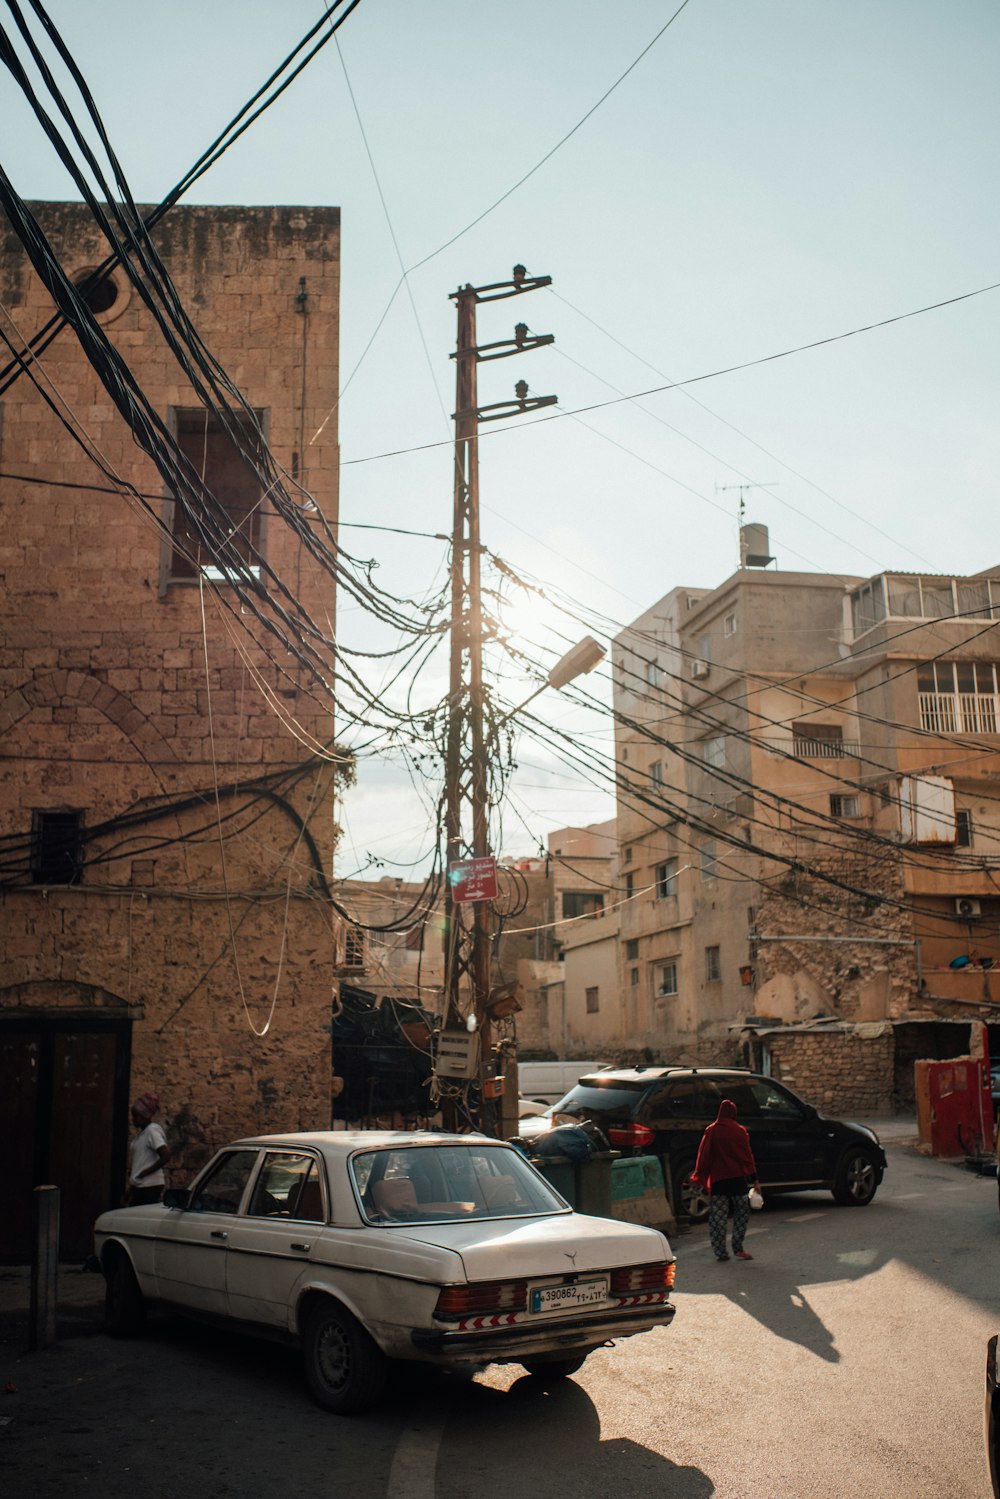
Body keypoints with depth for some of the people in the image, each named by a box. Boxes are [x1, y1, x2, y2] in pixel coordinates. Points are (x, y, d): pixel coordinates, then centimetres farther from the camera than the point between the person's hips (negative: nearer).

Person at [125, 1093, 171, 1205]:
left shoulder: (153, 1130, -12)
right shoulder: (142, 1132, 16)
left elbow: (166, 1156, -21)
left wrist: (144, 1173, -16)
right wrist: (131, 1187, 19)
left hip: (150, 1186, -9)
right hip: (140, 1186, 9)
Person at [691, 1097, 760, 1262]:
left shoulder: (711, 1131, -2)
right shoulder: (740, 1131, -2)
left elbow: (703, 1156, -2)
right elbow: (748, 1156, -1)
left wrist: (699, 1177, 5)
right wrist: (754, 1179, 4)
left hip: (717, 1180, 0)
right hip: (737, 1178, 0)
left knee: (717, 1217, 6)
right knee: (742, 1213, 12)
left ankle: (720, 1252, 3)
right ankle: (738, 1249, 5)